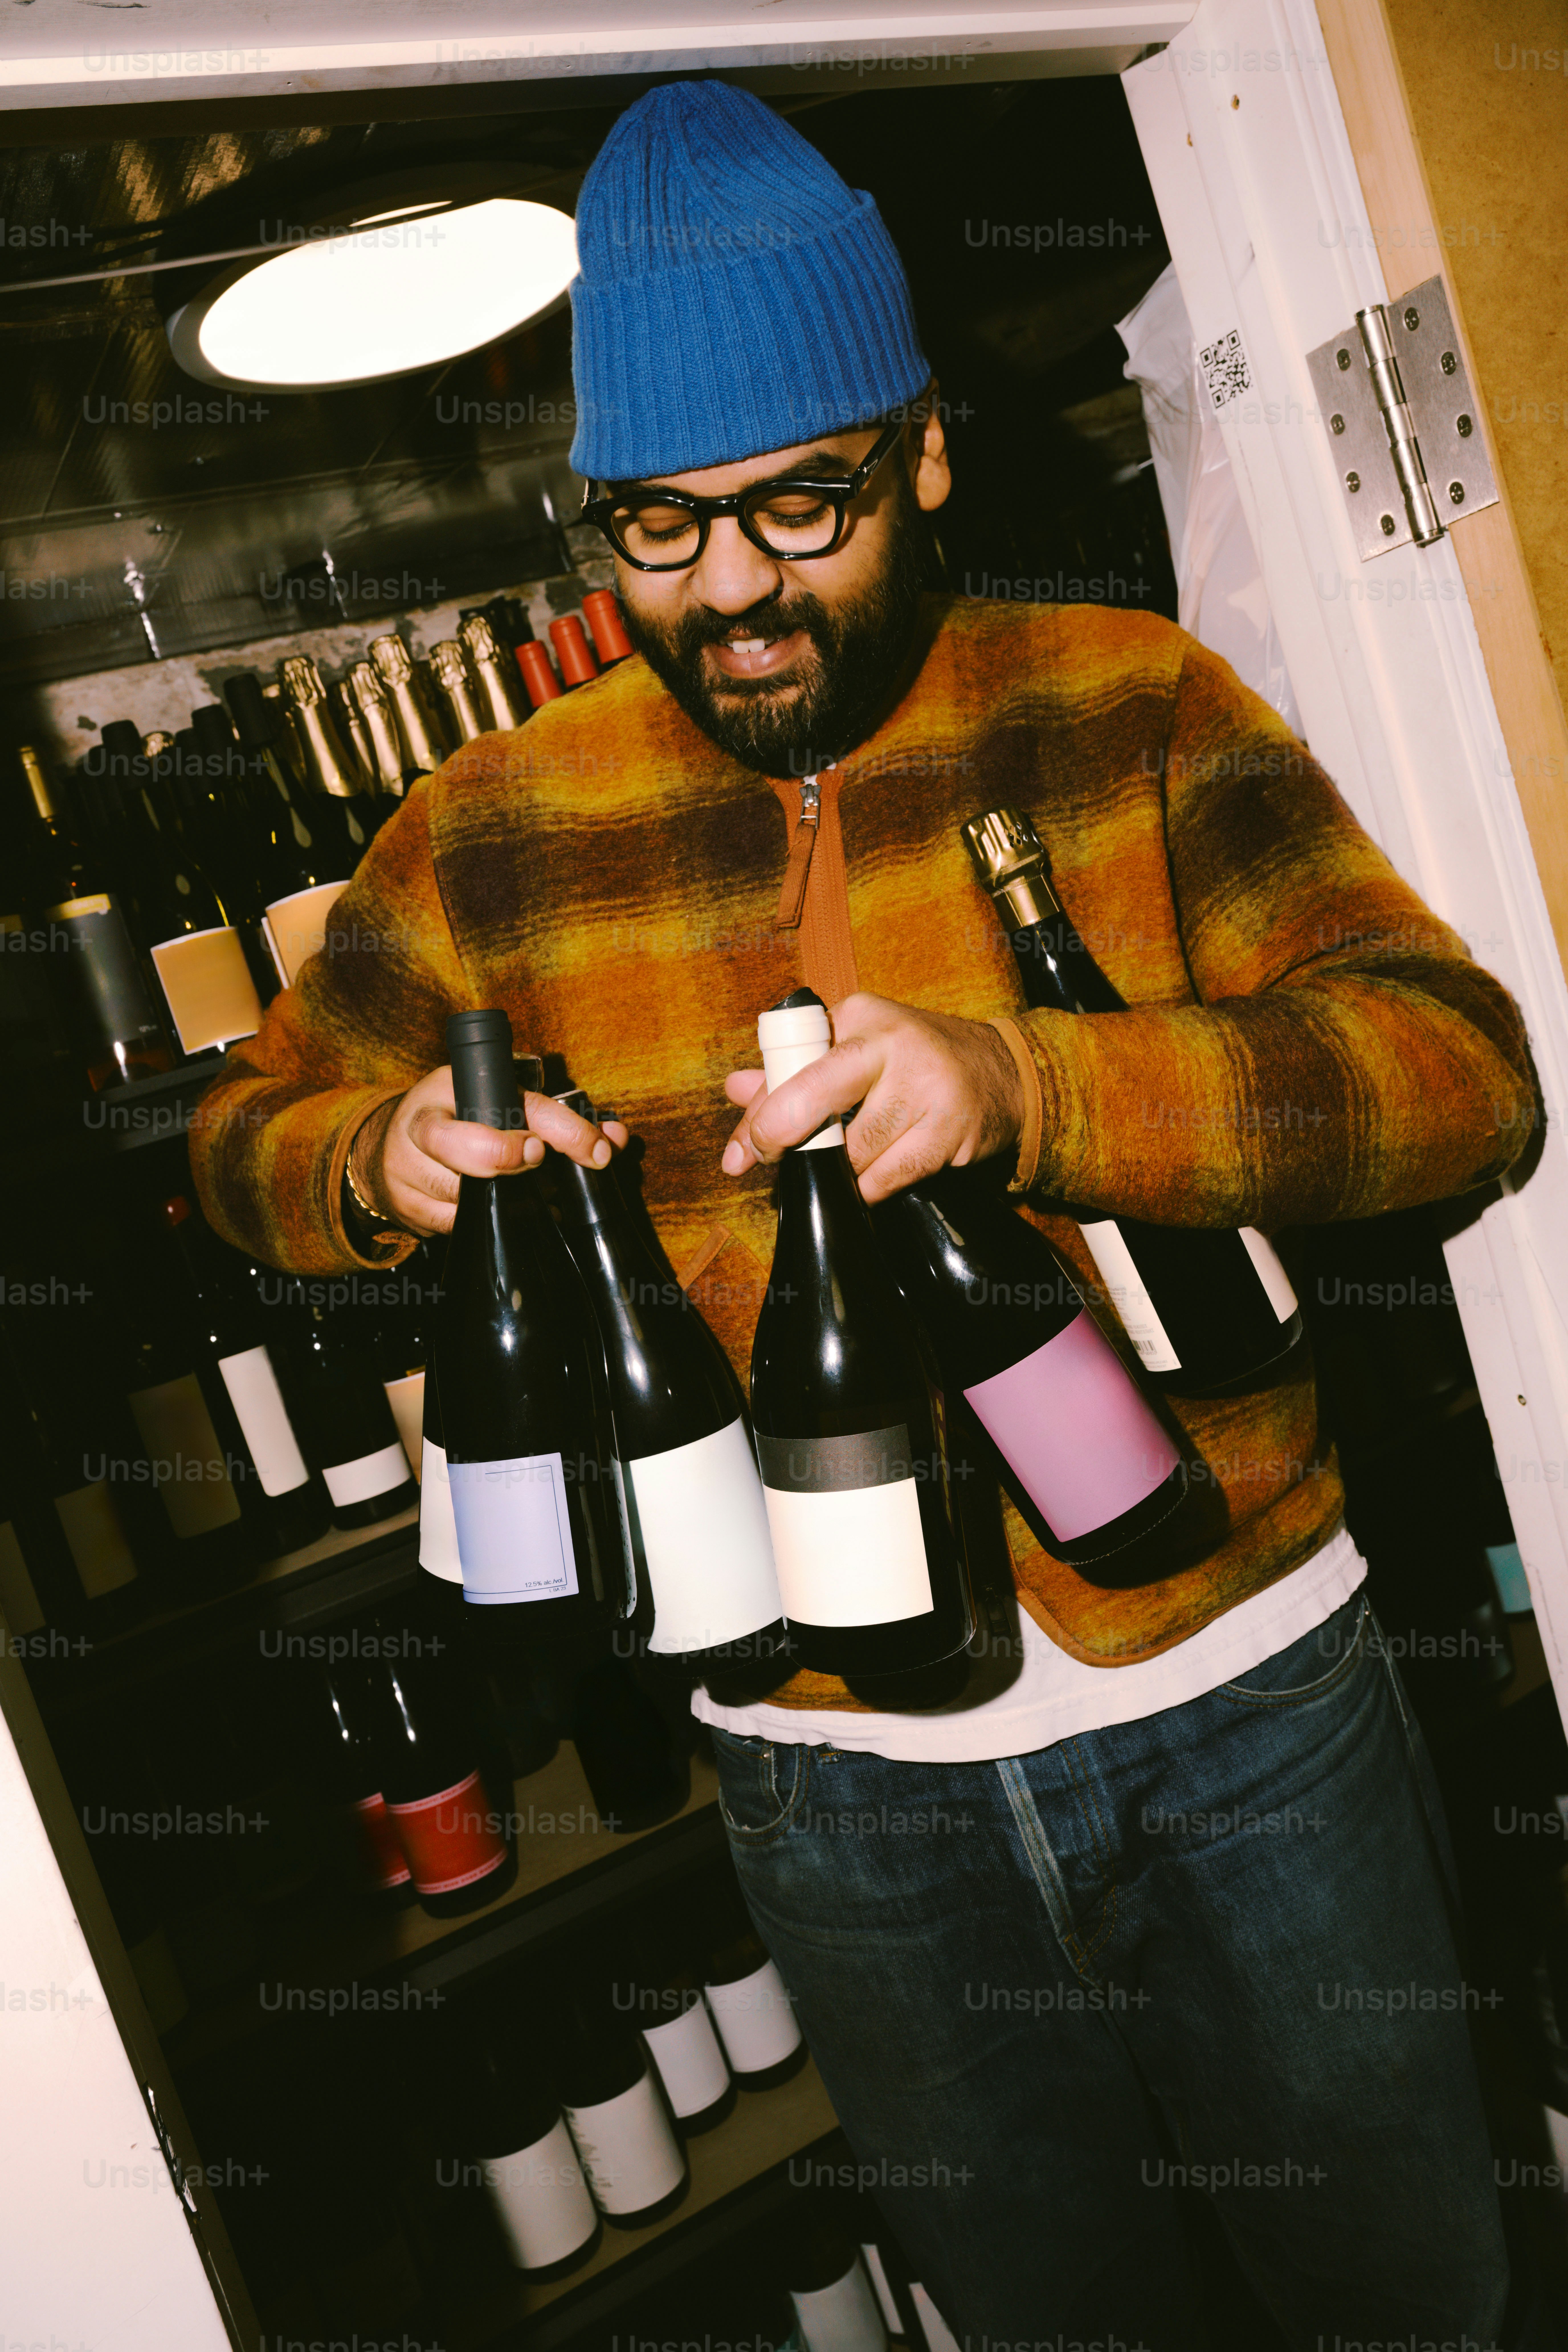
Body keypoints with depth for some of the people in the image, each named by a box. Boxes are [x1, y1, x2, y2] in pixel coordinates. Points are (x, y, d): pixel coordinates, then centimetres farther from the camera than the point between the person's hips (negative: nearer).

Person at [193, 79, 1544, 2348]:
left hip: (1248, 1697, 0)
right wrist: (389, 1159, -16)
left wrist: (1016, 1082, -31)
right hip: (844, 1780, 1)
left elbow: (1459, 1070, -14)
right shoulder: (492, 836, -3)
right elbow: (250, 1132, 9)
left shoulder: (1132, 710, -6)